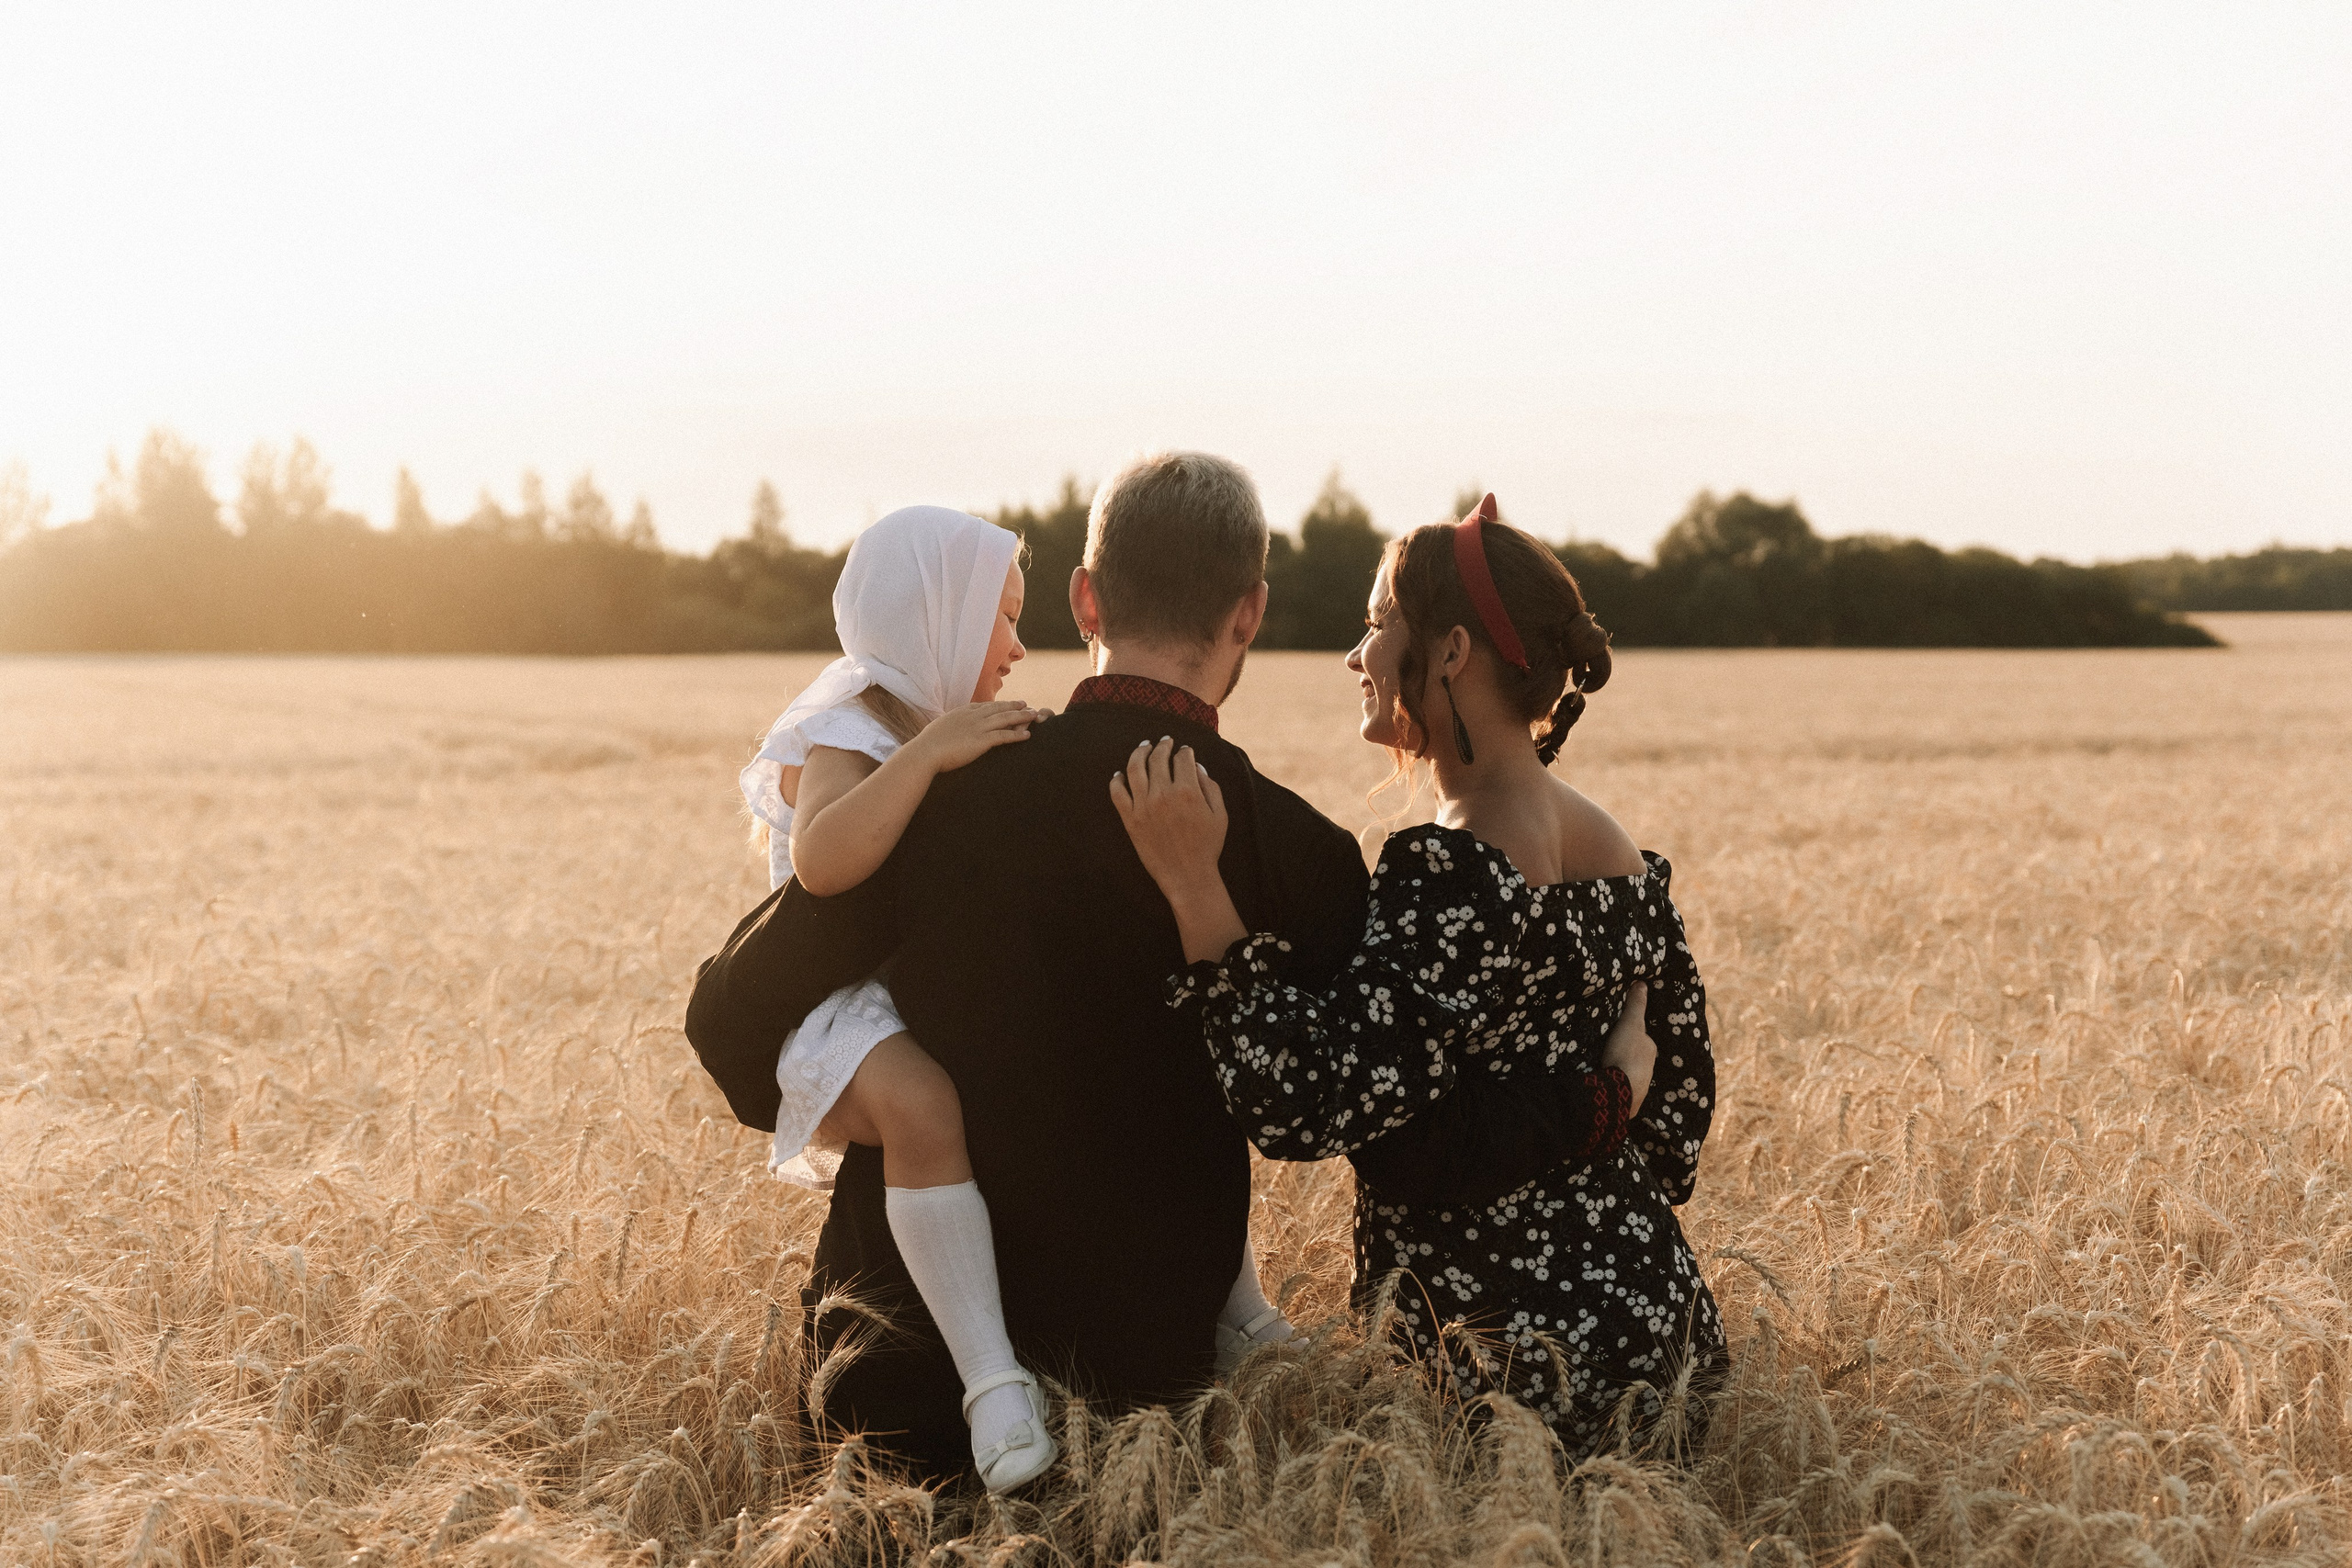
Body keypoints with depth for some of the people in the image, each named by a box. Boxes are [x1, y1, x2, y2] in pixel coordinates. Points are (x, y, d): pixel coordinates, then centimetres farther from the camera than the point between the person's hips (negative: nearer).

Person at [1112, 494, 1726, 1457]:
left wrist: (1196, 890, -25)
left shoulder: (1455, 879, -20)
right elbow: (1680, 1086, 16)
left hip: (1516, 1366, -9)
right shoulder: (1624, 860, 7)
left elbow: (1307, 1105, -27)